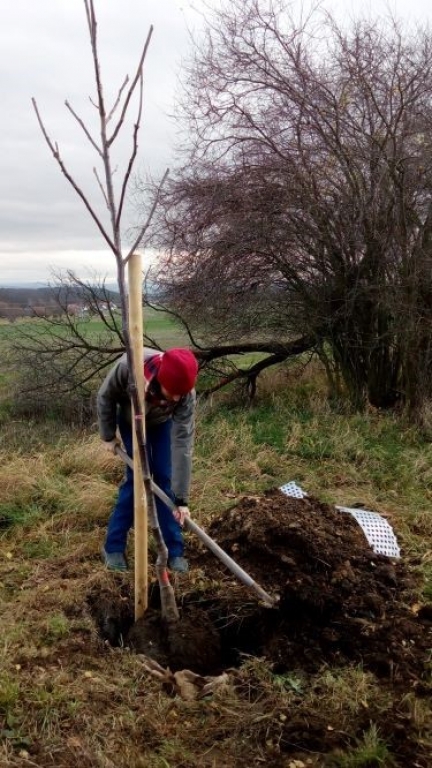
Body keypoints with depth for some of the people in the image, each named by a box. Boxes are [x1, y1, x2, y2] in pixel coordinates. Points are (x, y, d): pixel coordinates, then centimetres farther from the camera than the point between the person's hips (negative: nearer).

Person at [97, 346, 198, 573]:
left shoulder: (186, 395, -39)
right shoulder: (128, 365, -43)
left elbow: (182, 444, -36)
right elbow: (105, 397, -21)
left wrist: (181, 498, -35)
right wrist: (108, 435, -9)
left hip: (163, 424, 1)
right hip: (130, 422, -1)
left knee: (165, 479, -7)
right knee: (137, 477, -10)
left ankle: (174, 550, 4)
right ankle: (113, 546, 5)